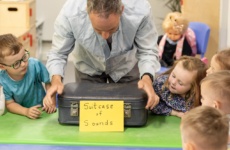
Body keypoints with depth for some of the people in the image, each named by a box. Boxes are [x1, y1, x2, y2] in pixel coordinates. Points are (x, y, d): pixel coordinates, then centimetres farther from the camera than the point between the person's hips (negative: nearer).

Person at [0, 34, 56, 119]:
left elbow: (49, 82, -4)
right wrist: (26, 111, -26)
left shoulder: (34, 65, -18)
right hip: (21, 114, -1)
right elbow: (10, 103, -10)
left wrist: (51, 100, -17)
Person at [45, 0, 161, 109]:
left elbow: (147, 51, -25)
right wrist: (56, 80, -44)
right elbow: (58, 54, -25)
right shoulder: (69, 13, -38)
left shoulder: (140, 11, -38)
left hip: (125, 66, 1)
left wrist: (147, 78, -45)